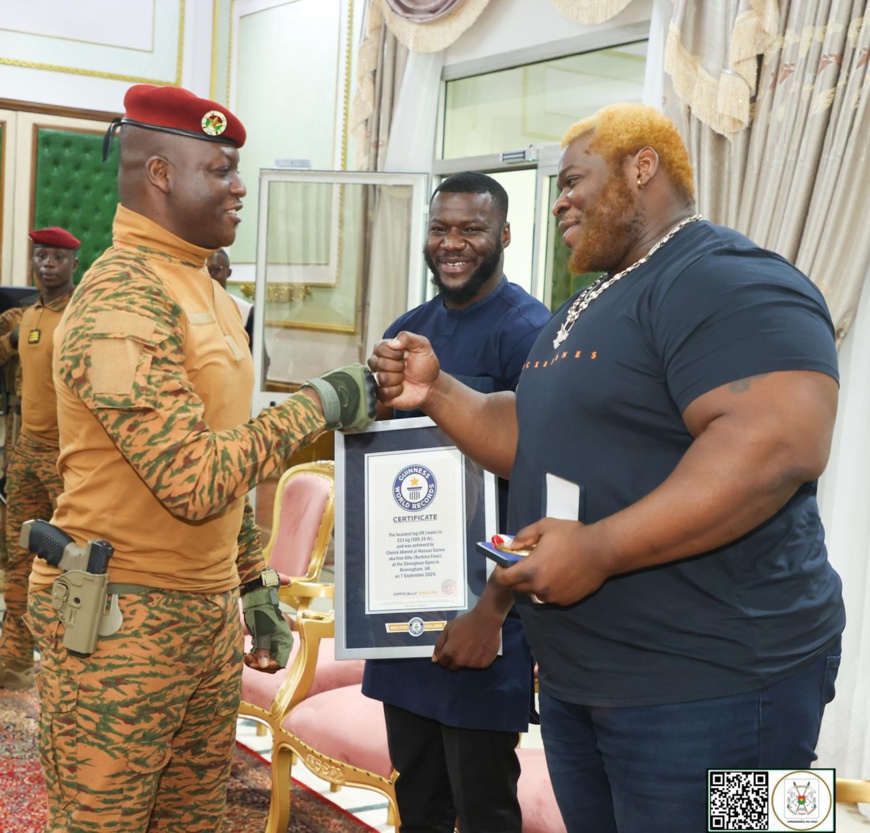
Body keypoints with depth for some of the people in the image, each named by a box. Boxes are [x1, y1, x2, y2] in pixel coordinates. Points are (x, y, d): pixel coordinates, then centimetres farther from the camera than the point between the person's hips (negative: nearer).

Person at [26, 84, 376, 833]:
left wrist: (256, 584, 19)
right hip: (120, 622, -8)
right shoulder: (121, 298, -17)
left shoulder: (208, 294, 13)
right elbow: (195, 481, -25)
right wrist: (318, 403, -17)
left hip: (210, 617, 9)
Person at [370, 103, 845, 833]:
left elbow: (781, 443, -31)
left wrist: (599, 548, -32)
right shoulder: (591, 307, 16)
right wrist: (436, 392, 3)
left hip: (705, 685, -9)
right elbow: (537, 442, 19)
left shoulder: (728, 281, -17)